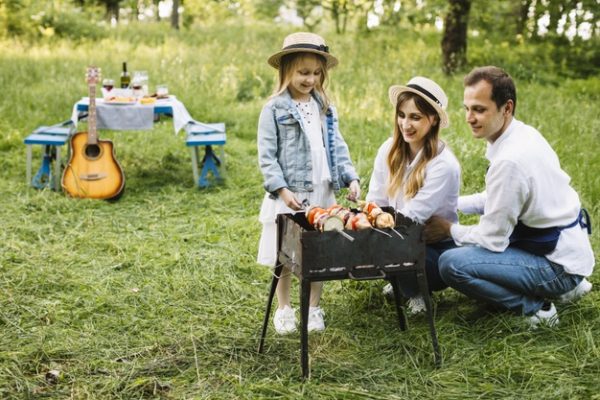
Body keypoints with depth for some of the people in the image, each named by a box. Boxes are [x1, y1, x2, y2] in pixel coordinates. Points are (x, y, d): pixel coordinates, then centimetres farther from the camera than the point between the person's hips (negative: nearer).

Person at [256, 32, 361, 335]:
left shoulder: (326, 109, 10)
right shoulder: (275, 109, -6)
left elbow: (338, 147, 10)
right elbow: (266, 156, -9)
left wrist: (351, 178, -4)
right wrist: (282, 190, -17)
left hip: (322, 194, 4)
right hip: (289, 195, -4)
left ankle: (313, 308, 26)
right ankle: (283, 309, 22)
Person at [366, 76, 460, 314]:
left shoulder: (443, 165, -22)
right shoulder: (390, 149, -5)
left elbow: (411, 217, -25)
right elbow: (375, 202, -4)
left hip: (437, 248, -6)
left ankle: (417, 292, 2)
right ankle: (400, 282, 9)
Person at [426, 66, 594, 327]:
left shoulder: (510, 161, -28)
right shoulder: (523, 133, 1)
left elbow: (492, 239, -19)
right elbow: (495, 198, 16)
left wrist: (449, 229, -3)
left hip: (557, 264, -10)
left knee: (452, 264, -21)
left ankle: (534, 308, -4)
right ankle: (566, 286, 21)